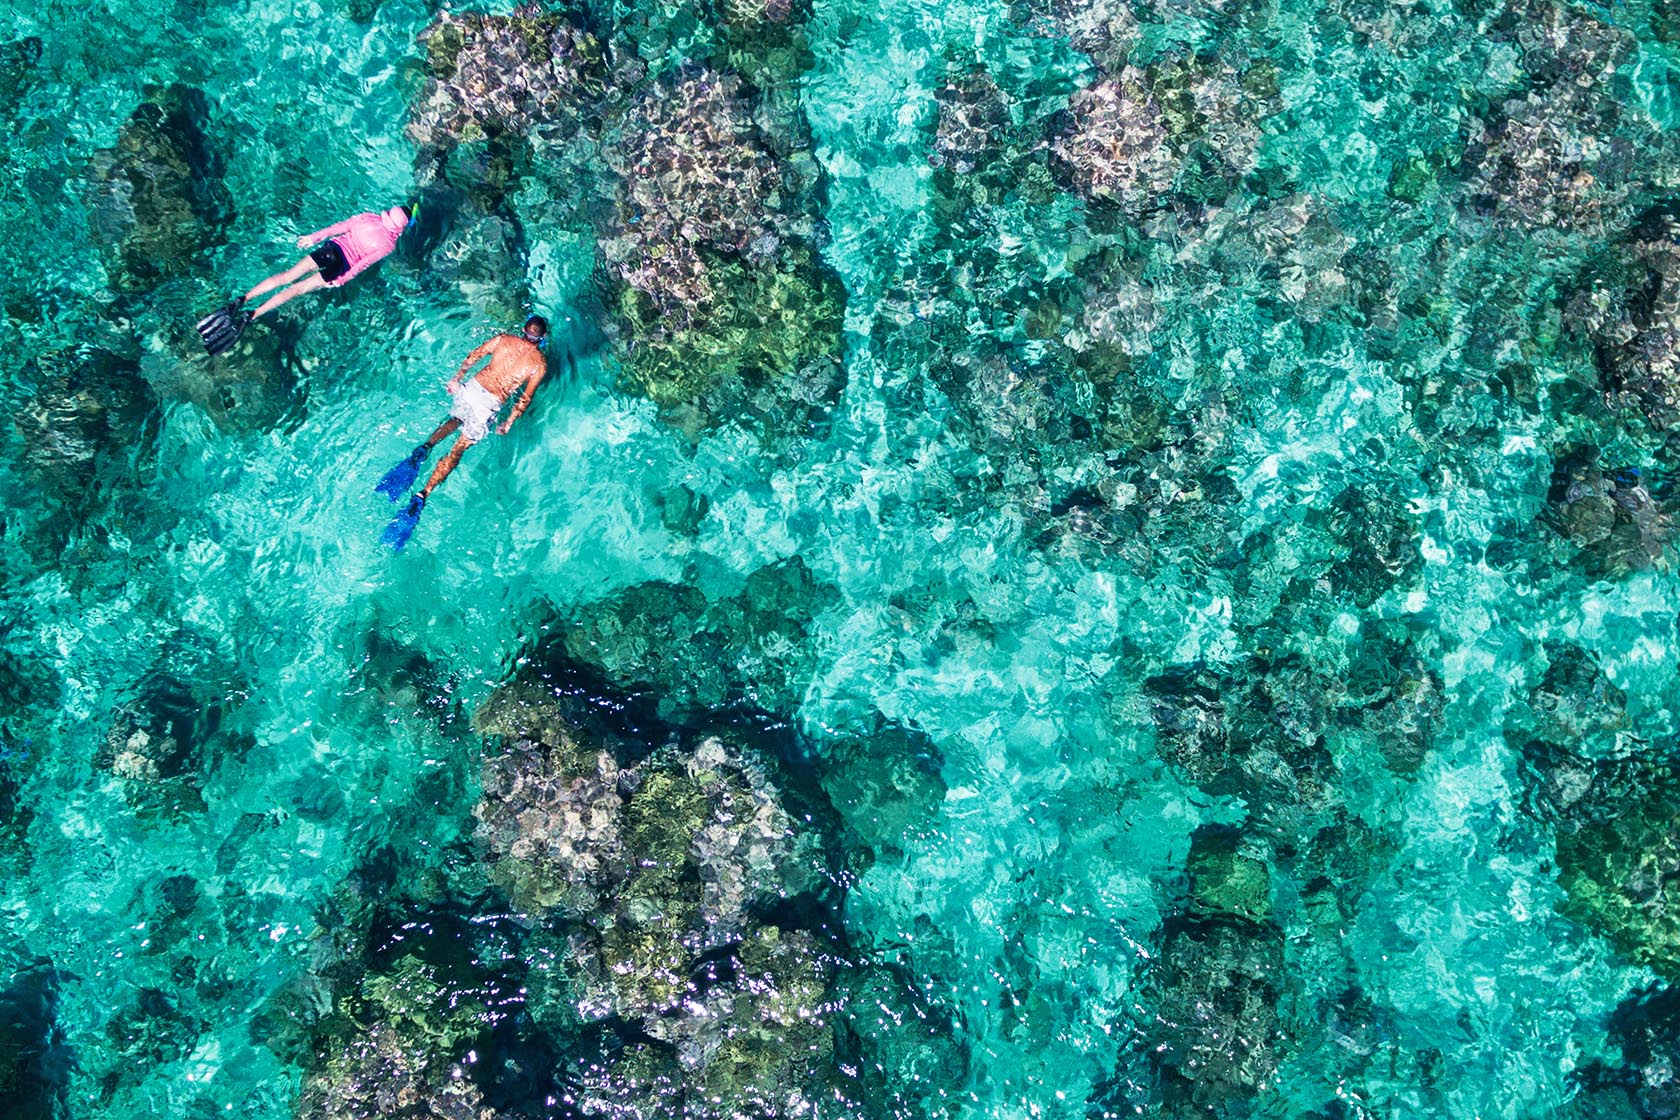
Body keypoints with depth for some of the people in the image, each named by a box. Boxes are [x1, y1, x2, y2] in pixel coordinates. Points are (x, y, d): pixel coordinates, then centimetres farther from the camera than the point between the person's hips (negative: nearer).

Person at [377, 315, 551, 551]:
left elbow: (474, 356, 10)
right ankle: (422, 496, -13)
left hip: (473, 387, 3)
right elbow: (525, 398, -2)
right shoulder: (540, 364, -1)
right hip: (492, 403, -3)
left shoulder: (504, 339, 5)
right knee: (457, 450, 0)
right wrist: (509, 423, 8)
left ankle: (425, 448, 5)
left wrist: (457, 378, 22)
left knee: (455, 421, 34)